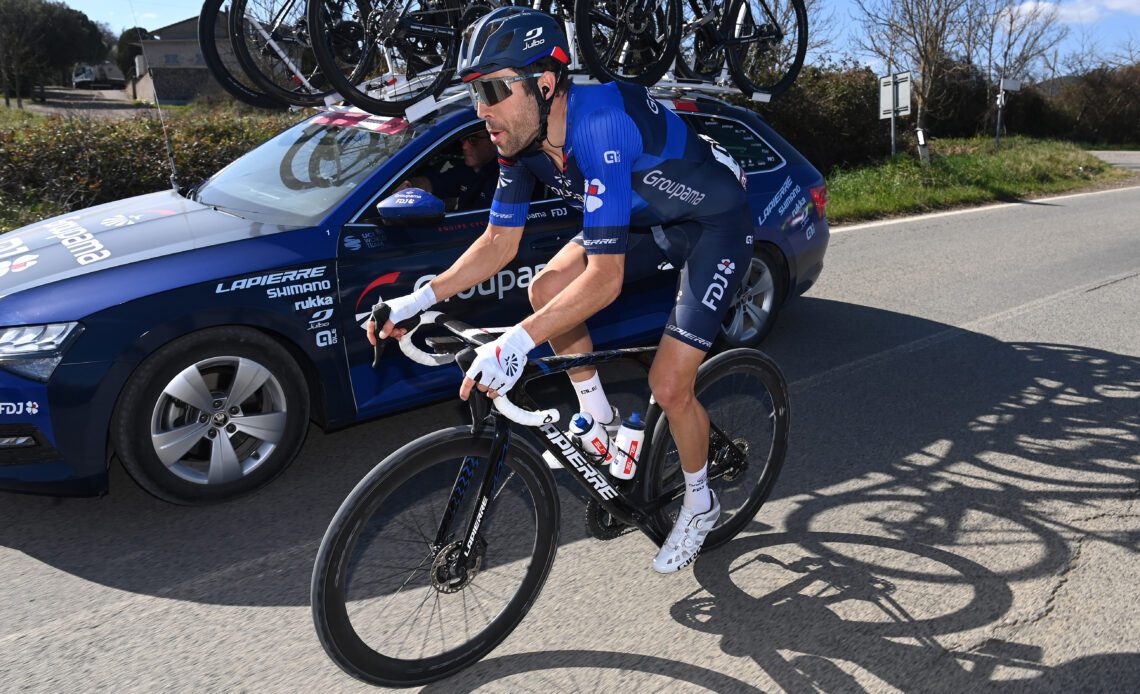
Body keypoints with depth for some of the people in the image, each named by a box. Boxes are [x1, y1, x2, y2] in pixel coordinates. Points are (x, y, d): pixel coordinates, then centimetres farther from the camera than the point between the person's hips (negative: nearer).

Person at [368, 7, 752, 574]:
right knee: (546, 290, -7)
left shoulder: (601, 127, -37)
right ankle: (600, 422, 13)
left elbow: (605, 278, -40)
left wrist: (516, 342, -48)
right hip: (649, 212, 8)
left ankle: (700, 505, 17)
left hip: (716, 222, -7)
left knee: (669, 386, -12)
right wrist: (419, 299, -14)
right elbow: (499, 241, -4)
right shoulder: (521, 138, -13)